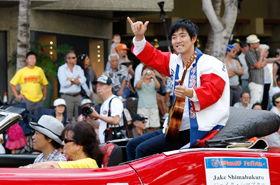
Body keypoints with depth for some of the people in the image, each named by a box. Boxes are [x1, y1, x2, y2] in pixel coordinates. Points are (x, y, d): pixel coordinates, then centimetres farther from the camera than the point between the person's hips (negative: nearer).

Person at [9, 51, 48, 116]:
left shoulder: (39, 70, 10)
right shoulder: (21, 71, 4)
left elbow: (45, 84, 17)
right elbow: (11, 84, 6)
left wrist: (44, 96, 10)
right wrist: (17, 95, 0)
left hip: (38, 100, 2)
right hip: (26, 100, -2)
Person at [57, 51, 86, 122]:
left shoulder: (78, 68, 12)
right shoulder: (61, 69, -1)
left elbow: (83, 81, -3)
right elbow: (64, 83, -14)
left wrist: (70, 79, -7)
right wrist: (76, 80, -3)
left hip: (78, 96, 4)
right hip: (67, 96, -4)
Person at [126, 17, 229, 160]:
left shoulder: (210, 64, -11)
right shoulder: (175, 62, 16)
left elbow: (213, 91, -25)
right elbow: (151, 57, 20)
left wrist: (190, 93, -43)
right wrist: (139, 37, 3)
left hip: (198, 129, -10)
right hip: (178, 126, 10)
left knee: (143, 149, -19)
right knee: (133, 145, 9)